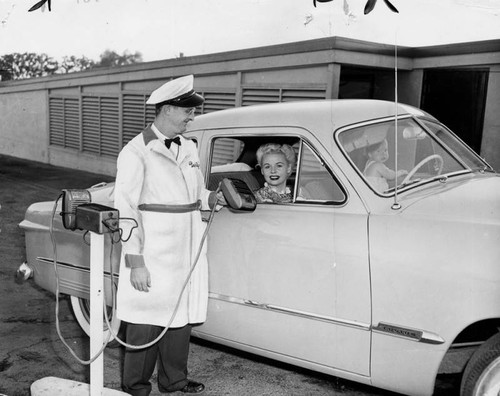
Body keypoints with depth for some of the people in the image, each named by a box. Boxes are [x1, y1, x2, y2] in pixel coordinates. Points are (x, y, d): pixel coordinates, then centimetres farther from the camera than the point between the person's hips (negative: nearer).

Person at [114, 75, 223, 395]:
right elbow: (126, 209, -12)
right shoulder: (137, 152, -9)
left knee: (182, 317, 14)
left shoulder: (189, 148, 12)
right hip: (153, 254, -6)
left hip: (188, 250, 7)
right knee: (148, 322, 2)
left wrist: (212, 198, -1)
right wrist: (135, 261, -17)